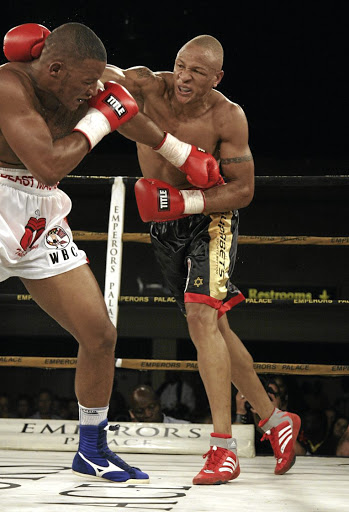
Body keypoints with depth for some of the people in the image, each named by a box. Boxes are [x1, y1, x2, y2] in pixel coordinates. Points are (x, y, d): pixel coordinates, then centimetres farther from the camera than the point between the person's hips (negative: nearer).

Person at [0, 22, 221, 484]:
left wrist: (185, 152, 32)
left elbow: (125, 112, 23)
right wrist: (99, 119, -18)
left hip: (42, 226, 7)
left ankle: (92, 450, 23)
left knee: (100, 337, 5)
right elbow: (48, 166, -29)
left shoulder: (79, 91, 1)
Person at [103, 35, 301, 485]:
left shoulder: (228, 117, -21)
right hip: (165, 226, 5)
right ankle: (275, 420, 27)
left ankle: (223, 448, -24)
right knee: (213, 327, 11)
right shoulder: (147, 86, -15)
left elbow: (243, 190, -16)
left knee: (201, 315, -25)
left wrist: (182, 202, -28)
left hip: (212, 216, -5)